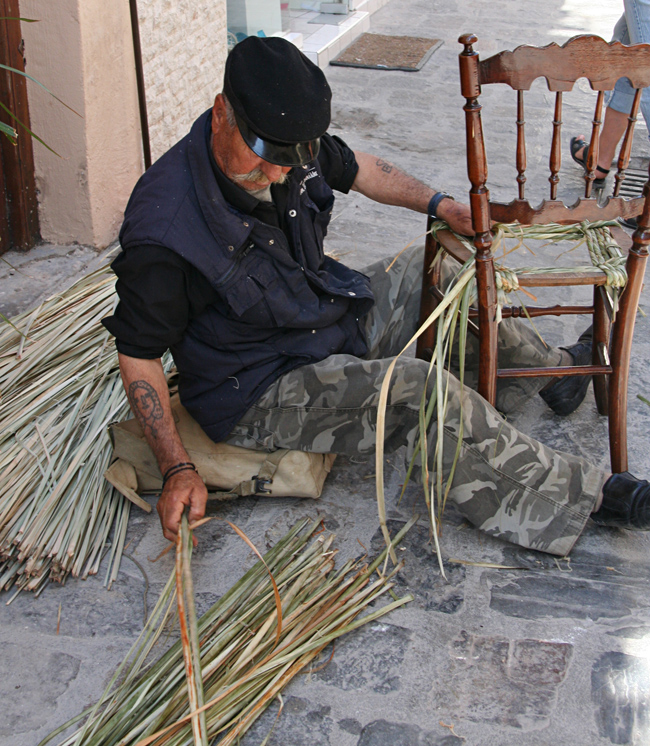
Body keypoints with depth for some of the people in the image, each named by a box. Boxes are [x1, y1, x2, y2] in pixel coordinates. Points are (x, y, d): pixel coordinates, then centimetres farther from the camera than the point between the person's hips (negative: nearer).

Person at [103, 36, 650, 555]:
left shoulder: (293, 147, -11)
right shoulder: (163, 233, -31)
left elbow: (355, 168, 13)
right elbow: (138, 354, -20)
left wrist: (436, 204, 5)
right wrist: (177, 469, -25)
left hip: (333, 320, 8)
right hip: (254, 392, -8)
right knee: (419, 391, -27)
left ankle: (550, 368, 37)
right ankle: (580, 493, -12)